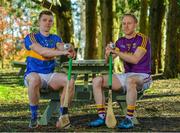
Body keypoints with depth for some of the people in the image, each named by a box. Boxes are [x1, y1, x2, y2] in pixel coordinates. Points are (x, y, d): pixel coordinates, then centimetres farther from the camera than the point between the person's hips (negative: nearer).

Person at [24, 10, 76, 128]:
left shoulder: (55, 38, 15)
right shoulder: (31, 37, 0)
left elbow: (62, 47, -8)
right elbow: (42, 51, -18)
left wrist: (70, 50, -33)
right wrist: (63, 52, -29)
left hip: (50, 75, 4)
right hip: (33, 74, -4)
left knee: (70, 80, -25)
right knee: (35, 79, -40)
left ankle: (63, 115, -14)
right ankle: (34, 117, -24)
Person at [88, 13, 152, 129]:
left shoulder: (142, 39, -9)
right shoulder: (120, 42, 11)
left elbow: (135, 59, -23)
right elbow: (107, 61, 5)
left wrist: (115, 52, -27)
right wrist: (108, 54, -18)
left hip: (142, 76, -7)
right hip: (126, 75, 7)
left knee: (130, 80, -42)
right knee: (97, 81, -10)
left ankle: (129, 119, -34)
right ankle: (102, 117, -13)